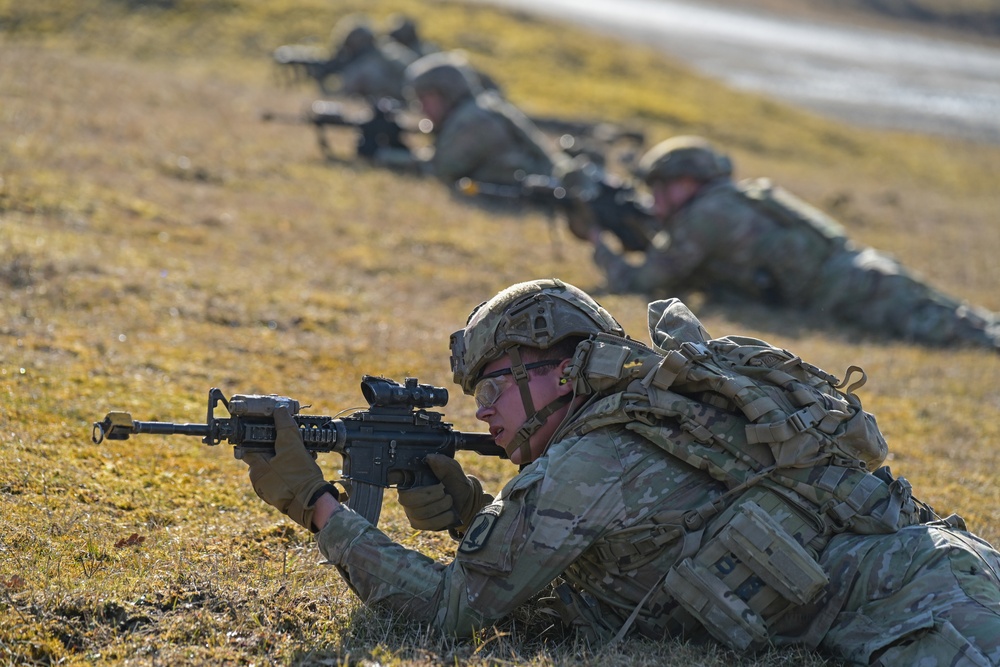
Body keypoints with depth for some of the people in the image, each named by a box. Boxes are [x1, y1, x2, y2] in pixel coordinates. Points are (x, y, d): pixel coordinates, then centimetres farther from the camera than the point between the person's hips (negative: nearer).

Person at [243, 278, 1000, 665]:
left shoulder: (580, 469, -3)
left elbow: (450, 605, 4)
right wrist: (470, 513, 16)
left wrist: (315, 504, 10)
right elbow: (547, 563, 34)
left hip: (907, 604, -9)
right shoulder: (657, 421, 24)